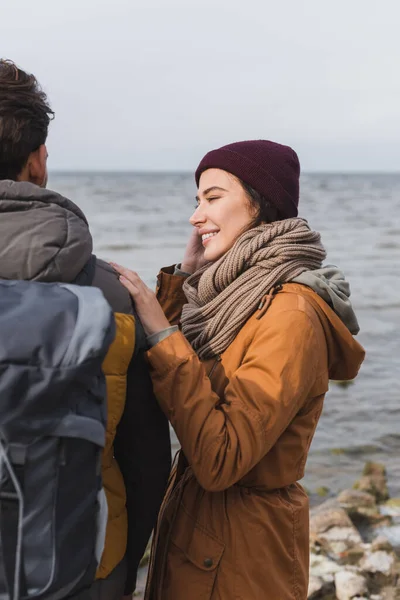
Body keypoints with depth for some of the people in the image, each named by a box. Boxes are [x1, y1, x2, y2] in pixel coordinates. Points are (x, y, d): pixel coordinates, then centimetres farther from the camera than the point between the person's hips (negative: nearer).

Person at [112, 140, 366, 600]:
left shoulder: (292, 316, -24)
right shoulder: (238, 292, 2)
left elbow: (219, 461, -29)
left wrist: (162, 334, -28)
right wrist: (184, 277, -2)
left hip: (239, 552, -8)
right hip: (191, 519, 8)